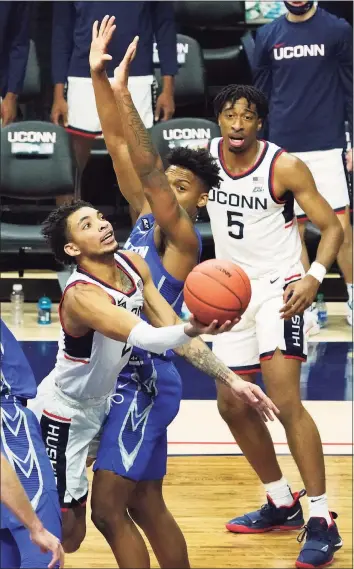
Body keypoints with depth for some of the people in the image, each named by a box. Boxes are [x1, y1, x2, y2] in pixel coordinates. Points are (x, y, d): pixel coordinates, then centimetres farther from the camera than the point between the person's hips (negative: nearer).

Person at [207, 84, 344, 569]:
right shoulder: (205, 158, -1)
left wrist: (315, 276, -28)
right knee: (232, 405, 11)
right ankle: (282, 505, 28)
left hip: (277, 287, -6)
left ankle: (322, 520, -16)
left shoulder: (284, 167, -15)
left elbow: (332, 226, -13)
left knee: (284, 401, -19)